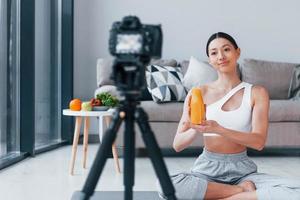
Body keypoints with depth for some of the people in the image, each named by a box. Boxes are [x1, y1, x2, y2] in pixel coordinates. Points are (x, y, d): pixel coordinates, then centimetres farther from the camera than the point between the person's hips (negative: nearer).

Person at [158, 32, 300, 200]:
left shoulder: (257, 92, 0)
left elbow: (259, 141, -12)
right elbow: (177, 145, -6)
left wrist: (218, 129, -27)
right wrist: (197, 129, -28)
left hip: (242, 170, 0)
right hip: (207, 170, 0)